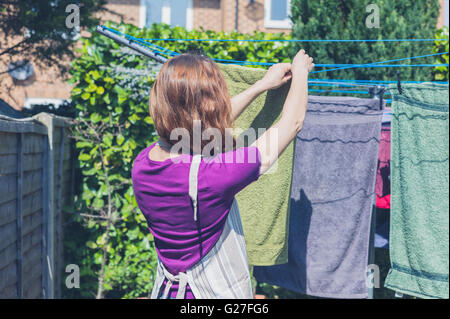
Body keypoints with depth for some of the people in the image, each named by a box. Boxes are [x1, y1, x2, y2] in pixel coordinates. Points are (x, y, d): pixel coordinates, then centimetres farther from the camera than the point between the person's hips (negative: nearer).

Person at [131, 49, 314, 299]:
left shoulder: (142, 164, -12)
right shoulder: (213, 176, -29)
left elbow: (209, 121, 4)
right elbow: (292, 123, -16)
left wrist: (261, 85, 14)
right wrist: (301, 71, 2)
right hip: (218, 294, -6)